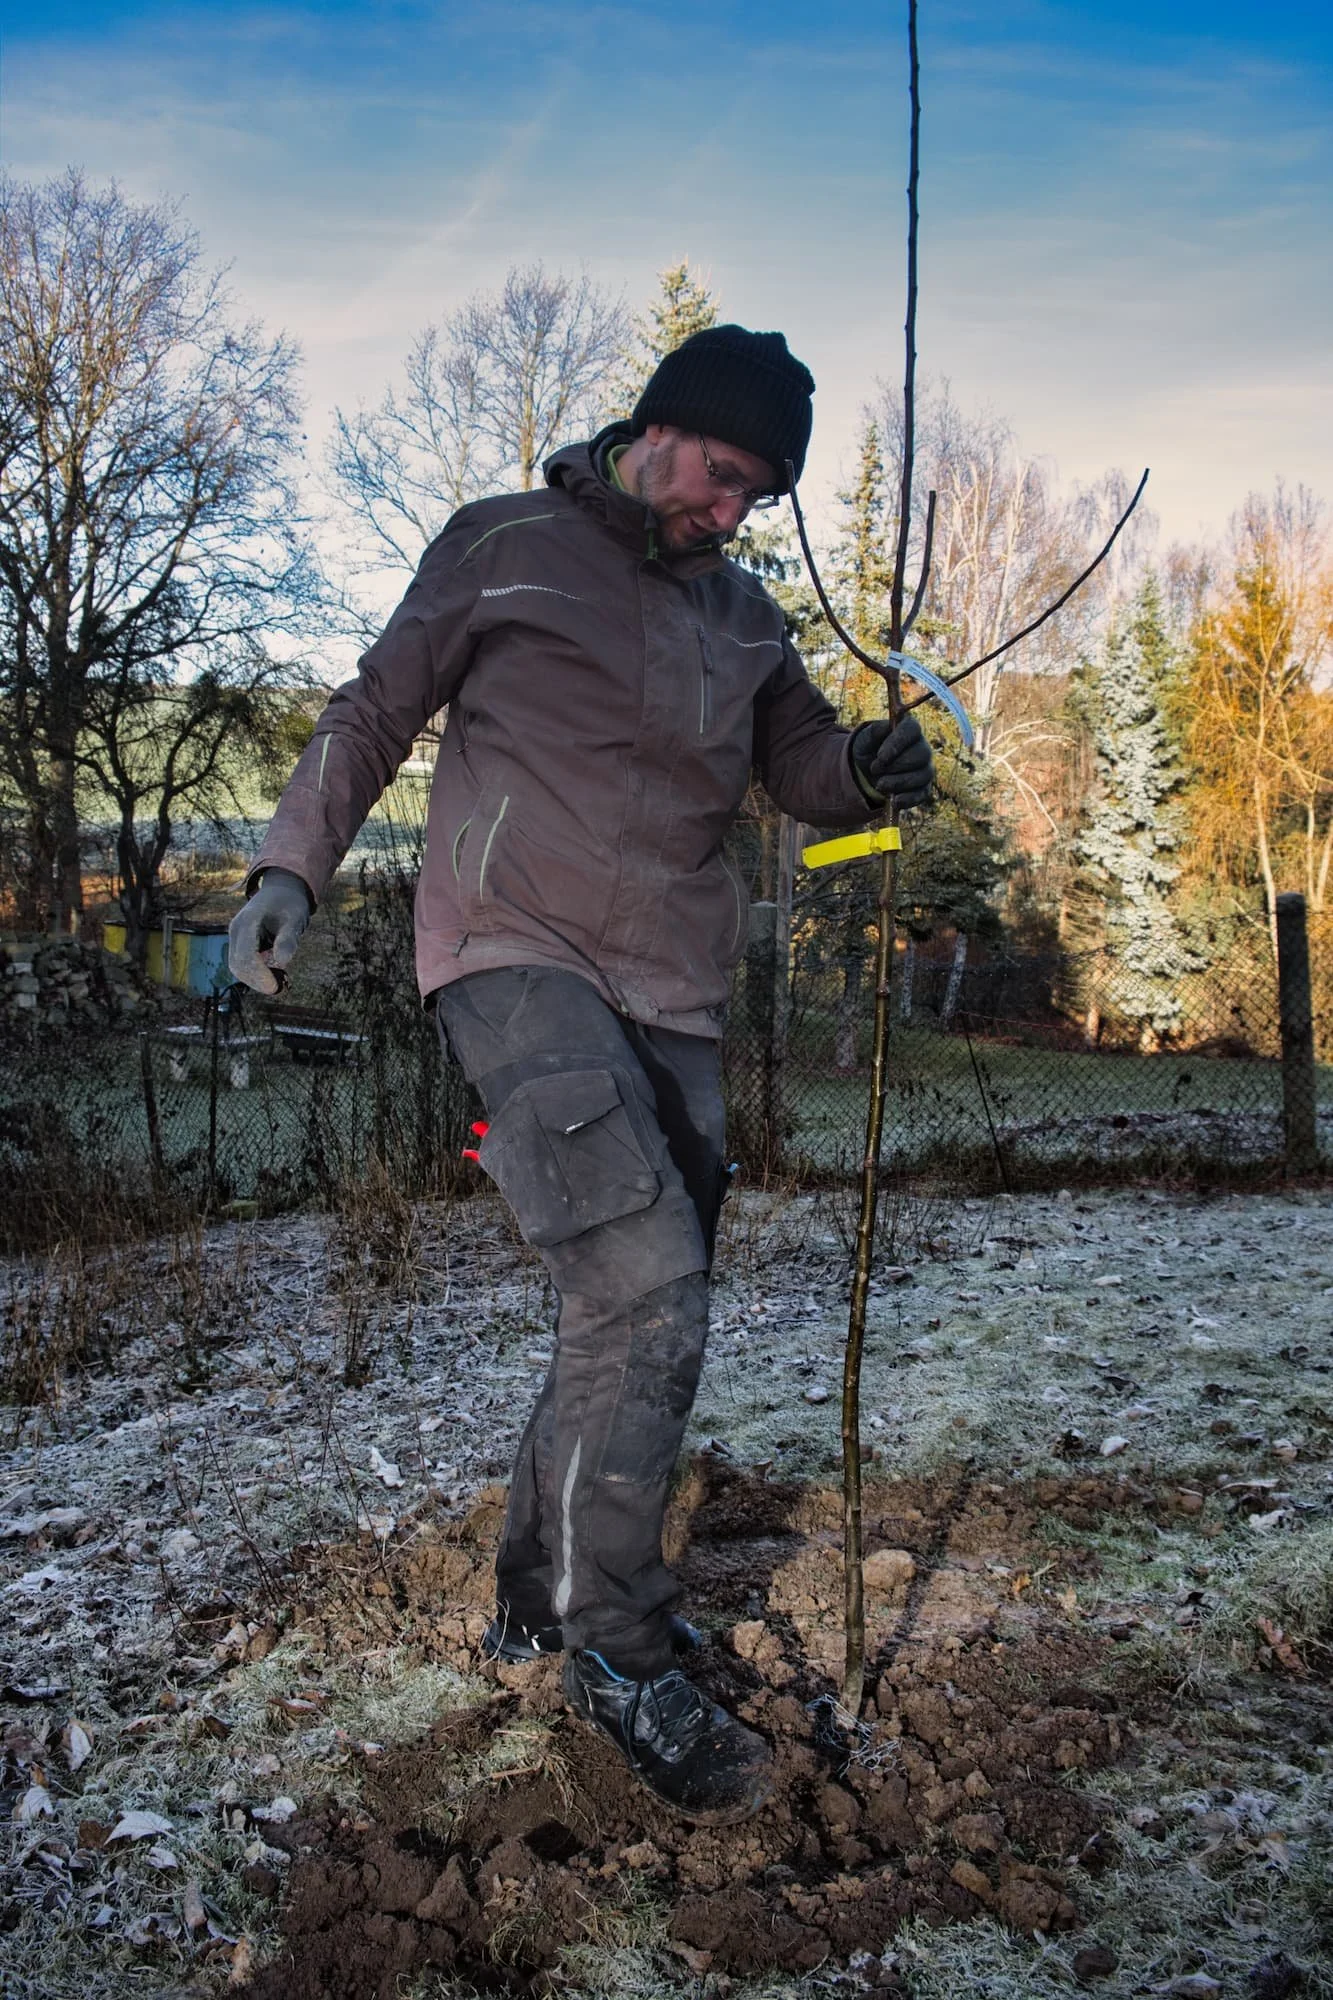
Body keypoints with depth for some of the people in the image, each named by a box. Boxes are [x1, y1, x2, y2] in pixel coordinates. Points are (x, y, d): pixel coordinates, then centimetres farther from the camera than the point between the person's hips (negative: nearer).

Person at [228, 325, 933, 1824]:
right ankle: (618, 1656, -4)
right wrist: (293, 862, -3)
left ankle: (539, 1598, 26)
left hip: (672, 998, 6)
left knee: (638, 1318, 7)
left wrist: (868, 767, -3)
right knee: (644, 1293, -19)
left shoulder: (744, 615, 18)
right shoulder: (504, 548, 4)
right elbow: (374, 711, 7)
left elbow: (802, 770, 19)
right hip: (517, 958, -6)